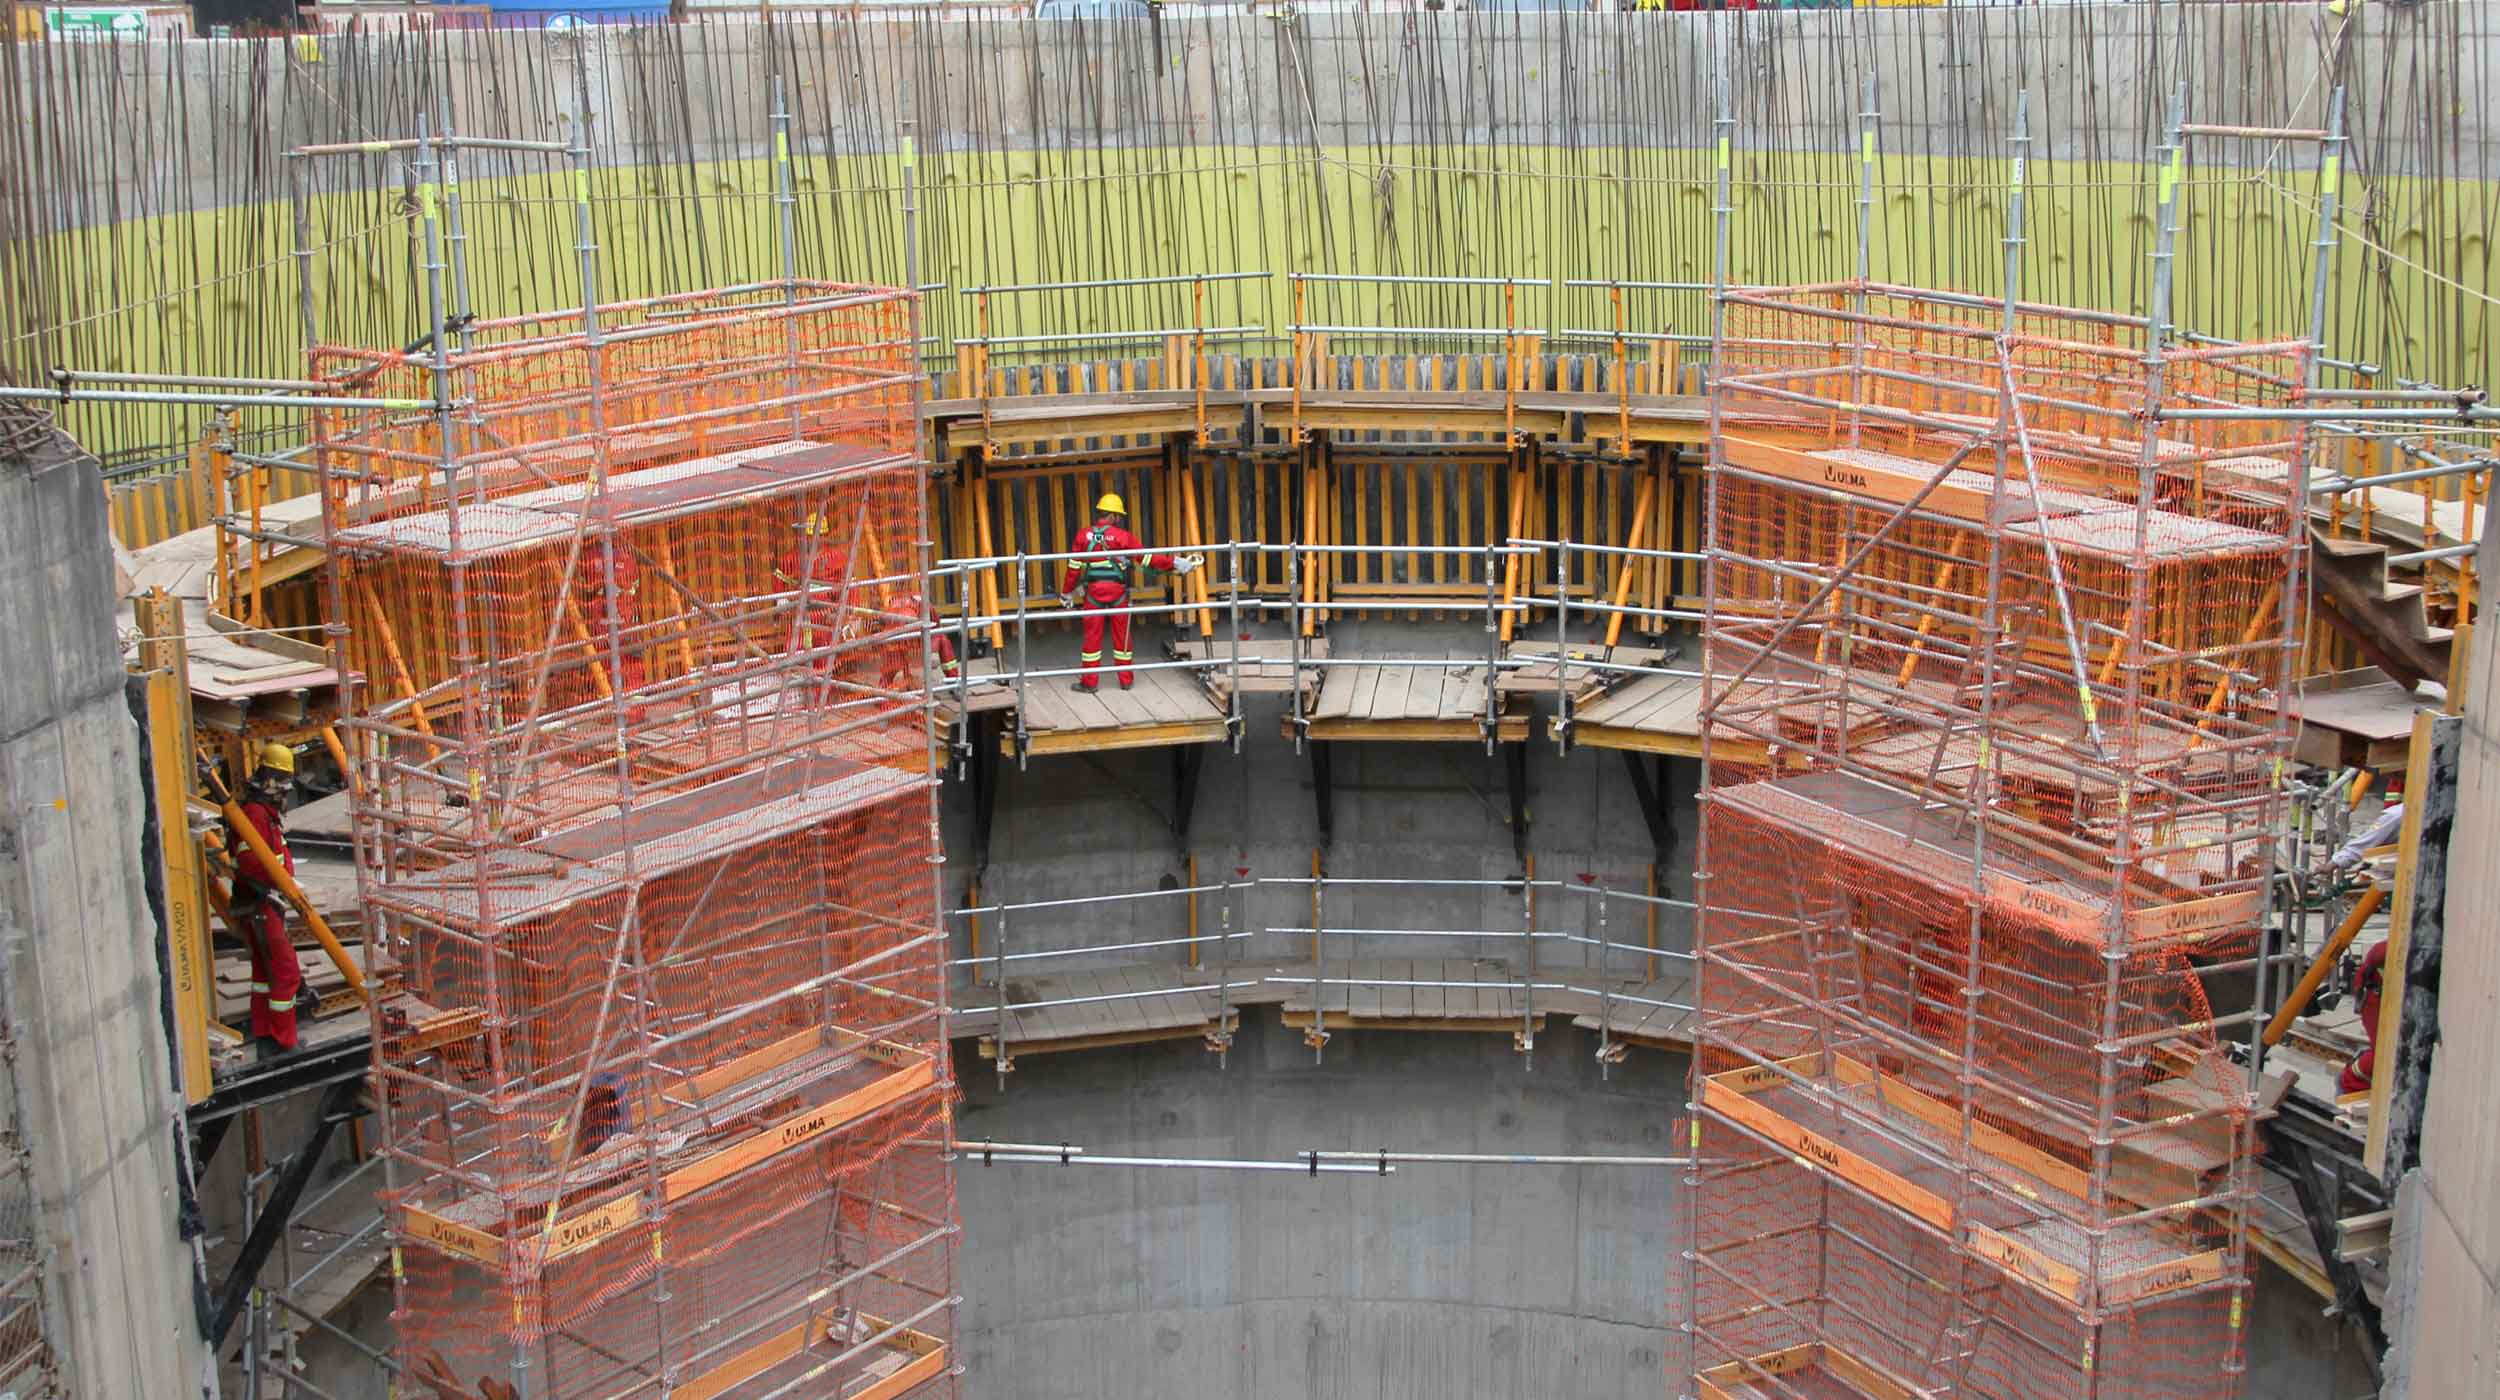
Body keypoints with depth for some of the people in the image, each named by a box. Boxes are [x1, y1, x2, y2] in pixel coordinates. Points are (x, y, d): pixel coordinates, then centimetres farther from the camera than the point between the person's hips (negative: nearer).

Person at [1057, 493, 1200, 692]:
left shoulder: (1083, 535, 0)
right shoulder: (1122, 536, -6)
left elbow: (1074, 567, 4)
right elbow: (1147, 557, -6)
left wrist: (1066, 593, 14)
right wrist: (1175, 564, 1)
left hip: (1094, 591, 1)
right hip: (1117, 591, -1)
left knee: (1092, 635, 6)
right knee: (1121, 635, 10)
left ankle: (1089, 681, 8)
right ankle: (1126, 680, 18)